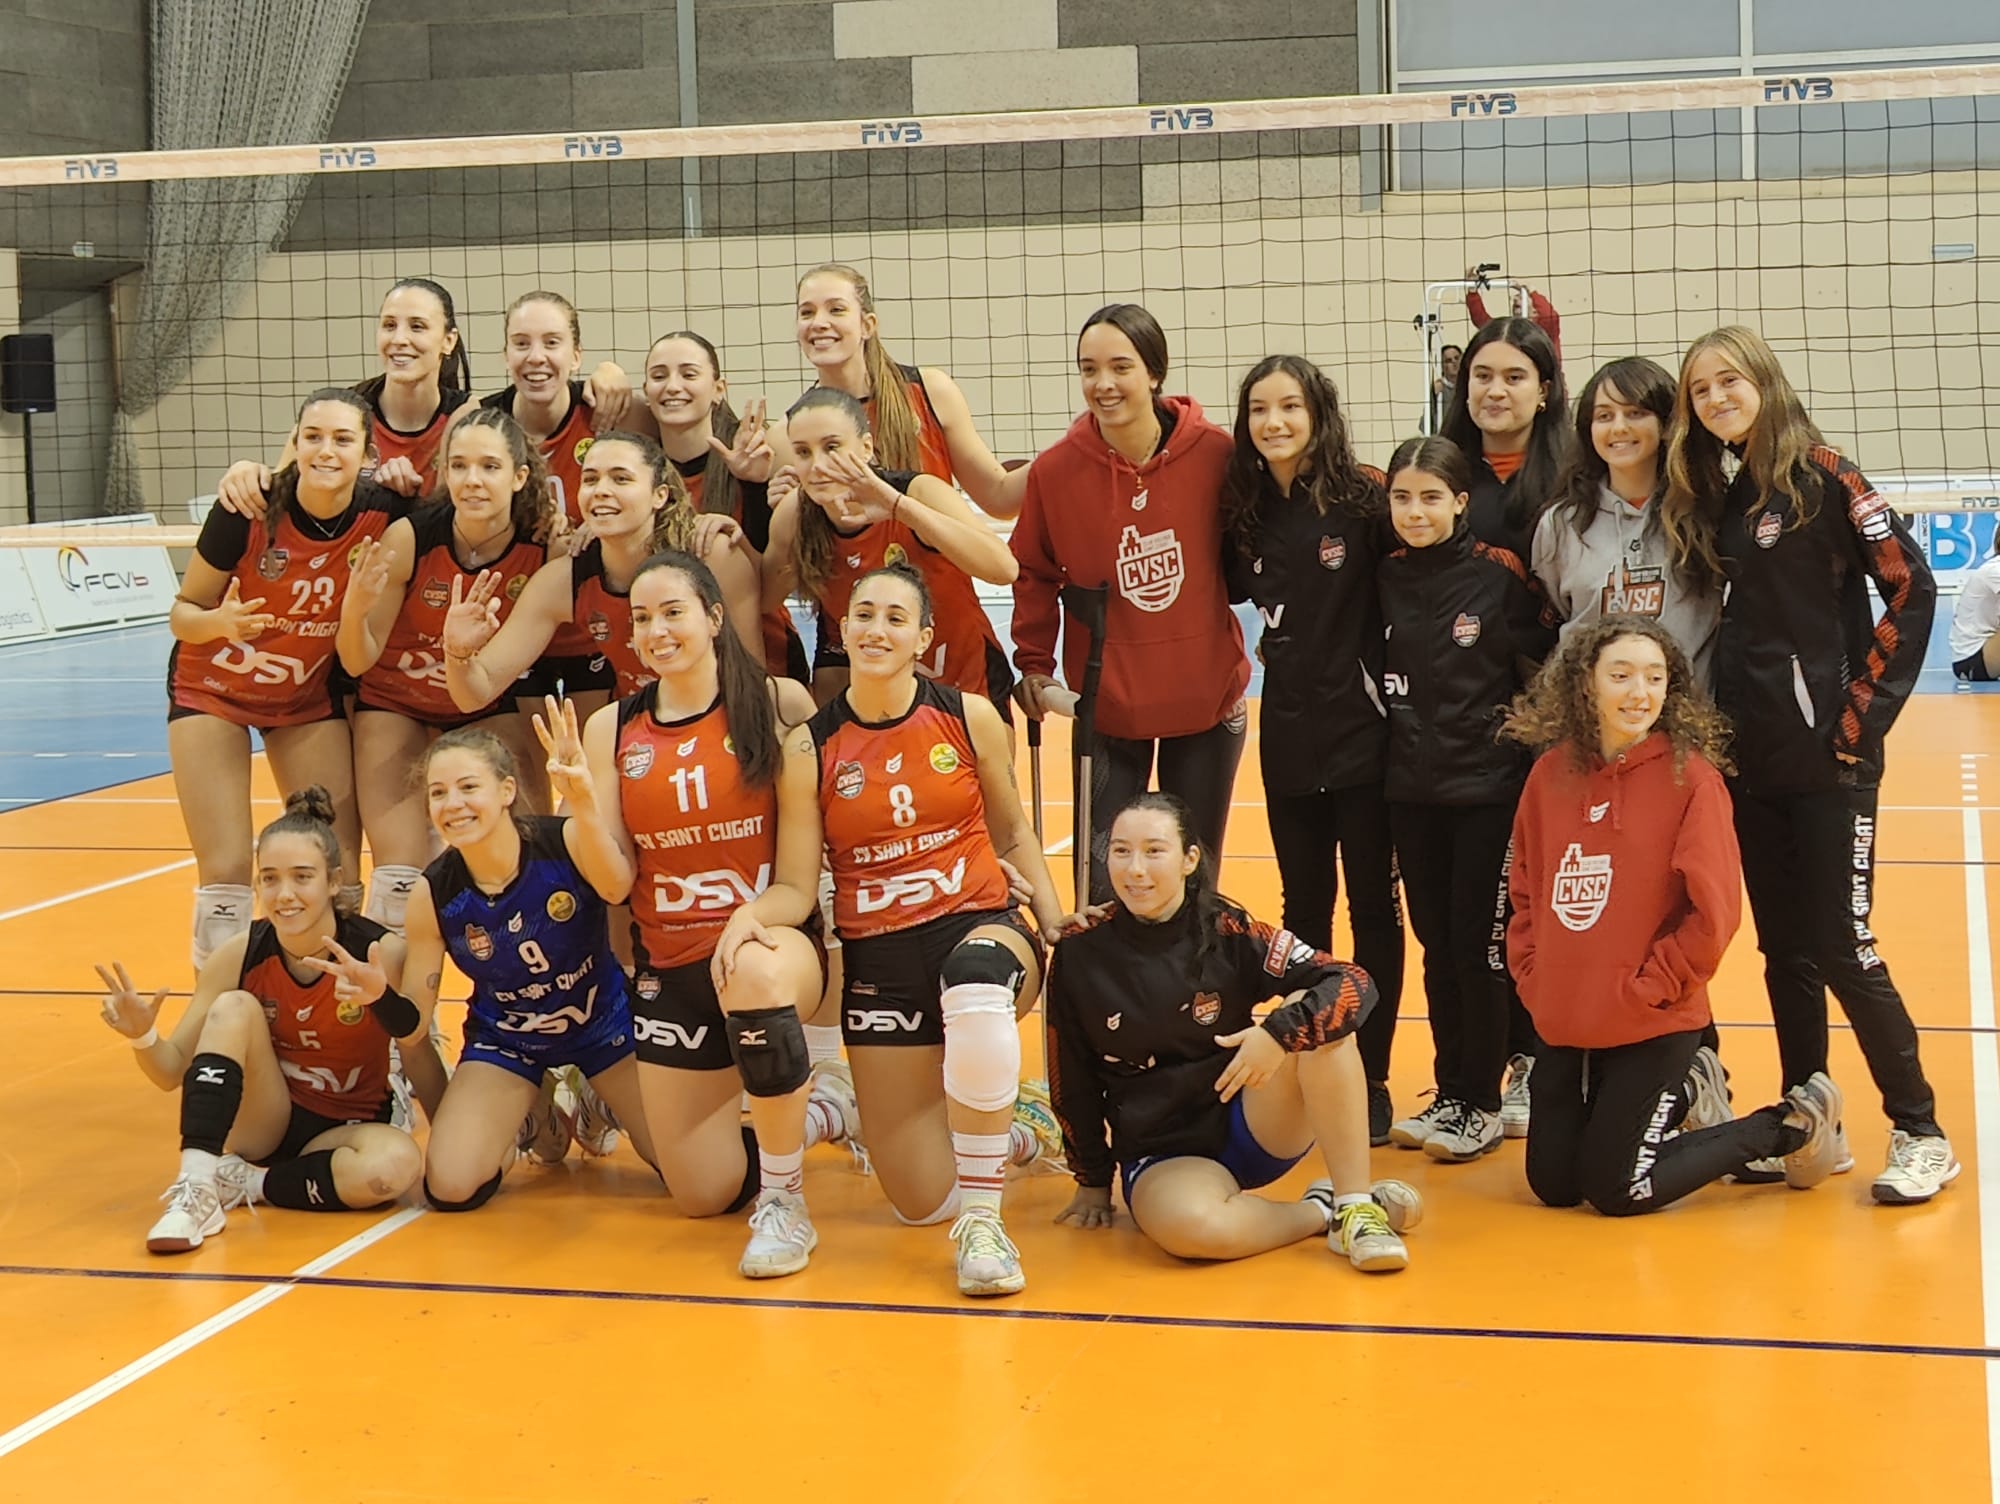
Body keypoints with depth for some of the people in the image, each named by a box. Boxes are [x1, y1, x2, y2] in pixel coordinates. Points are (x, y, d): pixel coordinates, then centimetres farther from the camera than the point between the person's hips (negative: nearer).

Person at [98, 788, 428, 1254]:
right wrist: (142, 1037, -31)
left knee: (397, 1164, -35)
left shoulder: (381, 953, -19)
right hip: (265, 1125, 1)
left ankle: (242, 1183, -14)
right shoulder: (239, 956, -13)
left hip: (344, 1131, -1)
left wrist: (383, 998, -45)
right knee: (234, 1009, -24)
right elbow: (173, 1071, -8)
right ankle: (196, 1186, -28)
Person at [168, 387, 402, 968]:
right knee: (226, 873, -9)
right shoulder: (248, 512, -25)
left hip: (309, 697, 2)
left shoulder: (384, 516, -20)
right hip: (213, 689, -2)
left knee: (337, 873, -5)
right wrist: (221, 622, -34)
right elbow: (182, 613, -14)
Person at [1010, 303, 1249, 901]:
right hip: (1108, 703, 0)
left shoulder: (1214, 454, -12)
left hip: (1206, 696, 0)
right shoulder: (1055, 470, -9)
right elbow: (1034, 575, 2)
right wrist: (1033, 665, -3)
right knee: (1105, 885, 2)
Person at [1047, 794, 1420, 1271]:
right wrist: (1093, 1179, 9)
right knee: (1188, 1224, -37)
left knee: (1312, 1015, -25)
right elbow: (1071, 1078, 4)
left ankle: (1356, 1207, -20)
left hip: (1251, 1126, 1)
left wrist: (1280, 1033, -33)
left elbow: (1355, 986, -17)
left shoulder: (1228, 933, -9)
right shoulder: (1080, 952, -7)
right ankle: (1321, 1211, -9)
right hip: (1161, 1156, -1)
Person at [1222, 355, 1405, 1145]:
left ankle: (1370, 1078, 13)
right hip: (1288, 733, 4)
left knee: (1373, 905, 5)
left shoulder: (1362, 496, -9)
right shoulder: (1244, 512, 4)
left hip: (1362, 730, -4)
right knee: (1304, 908, 12)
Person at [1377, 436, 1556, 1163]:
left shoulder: (1499, 573, -10)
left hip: (1487, 788, -4)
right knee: (1437, 945, 11)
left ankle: (1481, 1104, 10)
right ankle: (1449, 1095, 20)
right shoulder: (1385, 578, 2)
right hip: (1412, 789, 4)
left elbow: (1545, 665, -7)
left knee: (1480, 945, 0)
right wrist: (1398, 729, 8)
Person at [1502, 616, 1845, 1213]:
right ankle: (1684, 1097, 33)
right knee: (1552, 1184, 12)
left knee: (1615, 1190, -2)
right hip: (1563, 1026, 6)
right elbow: (1525, 888, 12)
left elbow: (1714, 912, -15)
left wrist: (1647, 987, -14)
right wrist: (1532, 974, 2)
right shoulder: (1552, 772, 1)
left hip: (1653, 1027, -5)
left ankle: (1791, 1126, 17)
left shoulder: (1691, 777, -12)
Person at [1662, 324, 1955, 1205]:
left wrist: (1862, 710, -11)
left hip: (1827, 754, -6)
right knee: (1784, 954, 11)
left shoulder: (1821, 474, -8)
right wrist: (1715, 715, 5)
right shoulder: (1707, 494, 10)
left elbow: (1911, 587, -10)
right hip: (1748, 759, 6)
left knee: (1842, 949, -6)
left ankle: (1920, 1133, 7)